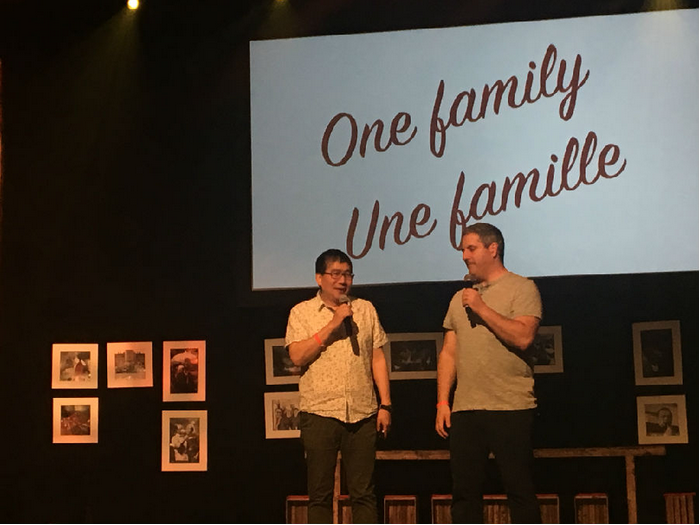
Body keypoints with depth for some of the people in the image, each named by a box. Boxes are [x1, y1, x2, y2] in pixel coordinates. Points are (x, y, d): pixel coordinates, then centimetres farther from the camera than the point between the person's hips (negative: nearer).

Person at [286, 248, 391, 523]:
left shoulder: (366, 309, 12)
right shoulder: (301, 312, 5)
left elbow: (377, 358, 11)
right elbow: (297, 356, -8)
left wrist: (385, 405, 4)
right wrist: (332, 325, -12)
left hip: (362, 413, 2)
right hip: (319, 412, -2)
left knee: (363, 492, 4)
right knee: (320, 493, 3)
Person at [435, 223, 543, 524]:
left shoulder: (521, 289, -1)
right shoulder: (460, 299, 17)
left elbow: (523, 337, -17)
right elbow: (449, 353, 16)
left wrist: (482, 308, -12)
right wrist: (442, 402, 8)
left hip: (510, 409, -5)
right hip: (465, 410, 6)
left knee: (520, 490, -1)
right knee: (464, 492, 7)